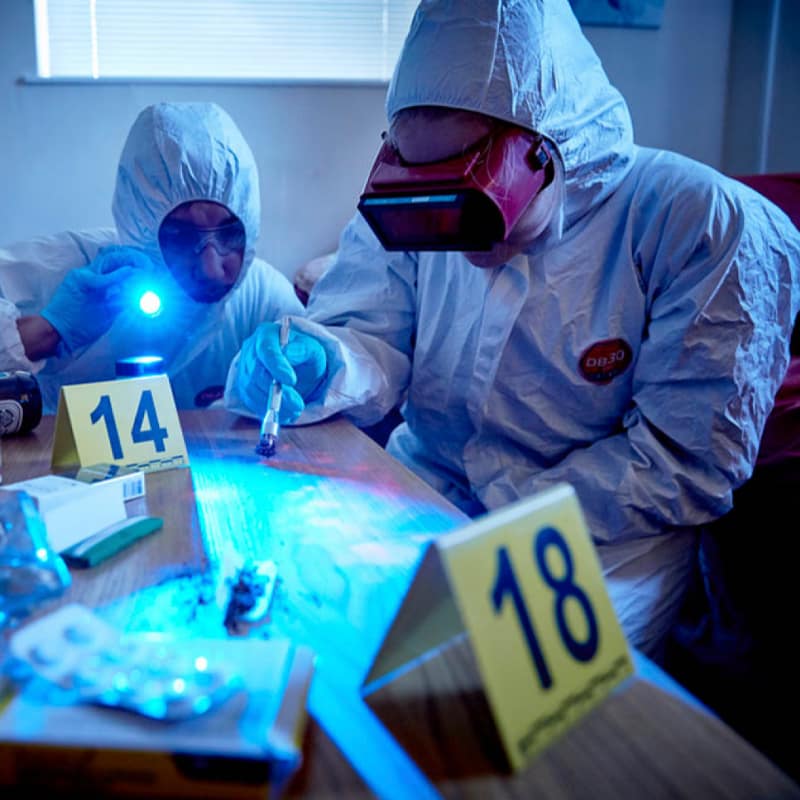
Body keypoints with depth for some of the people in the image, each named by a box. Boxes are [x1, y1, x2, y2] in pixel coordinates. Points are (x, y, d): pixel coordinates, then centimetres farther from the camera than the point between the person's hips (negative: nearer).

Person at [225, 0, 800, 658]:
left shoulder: (706, 226, -16)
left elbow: (691, 461, -17)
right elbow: (373, 339, -1)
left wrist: (511, 517, -21)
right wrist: (316, 363, -26)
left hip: (603, 539, -3)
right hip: (421, 496, 4)